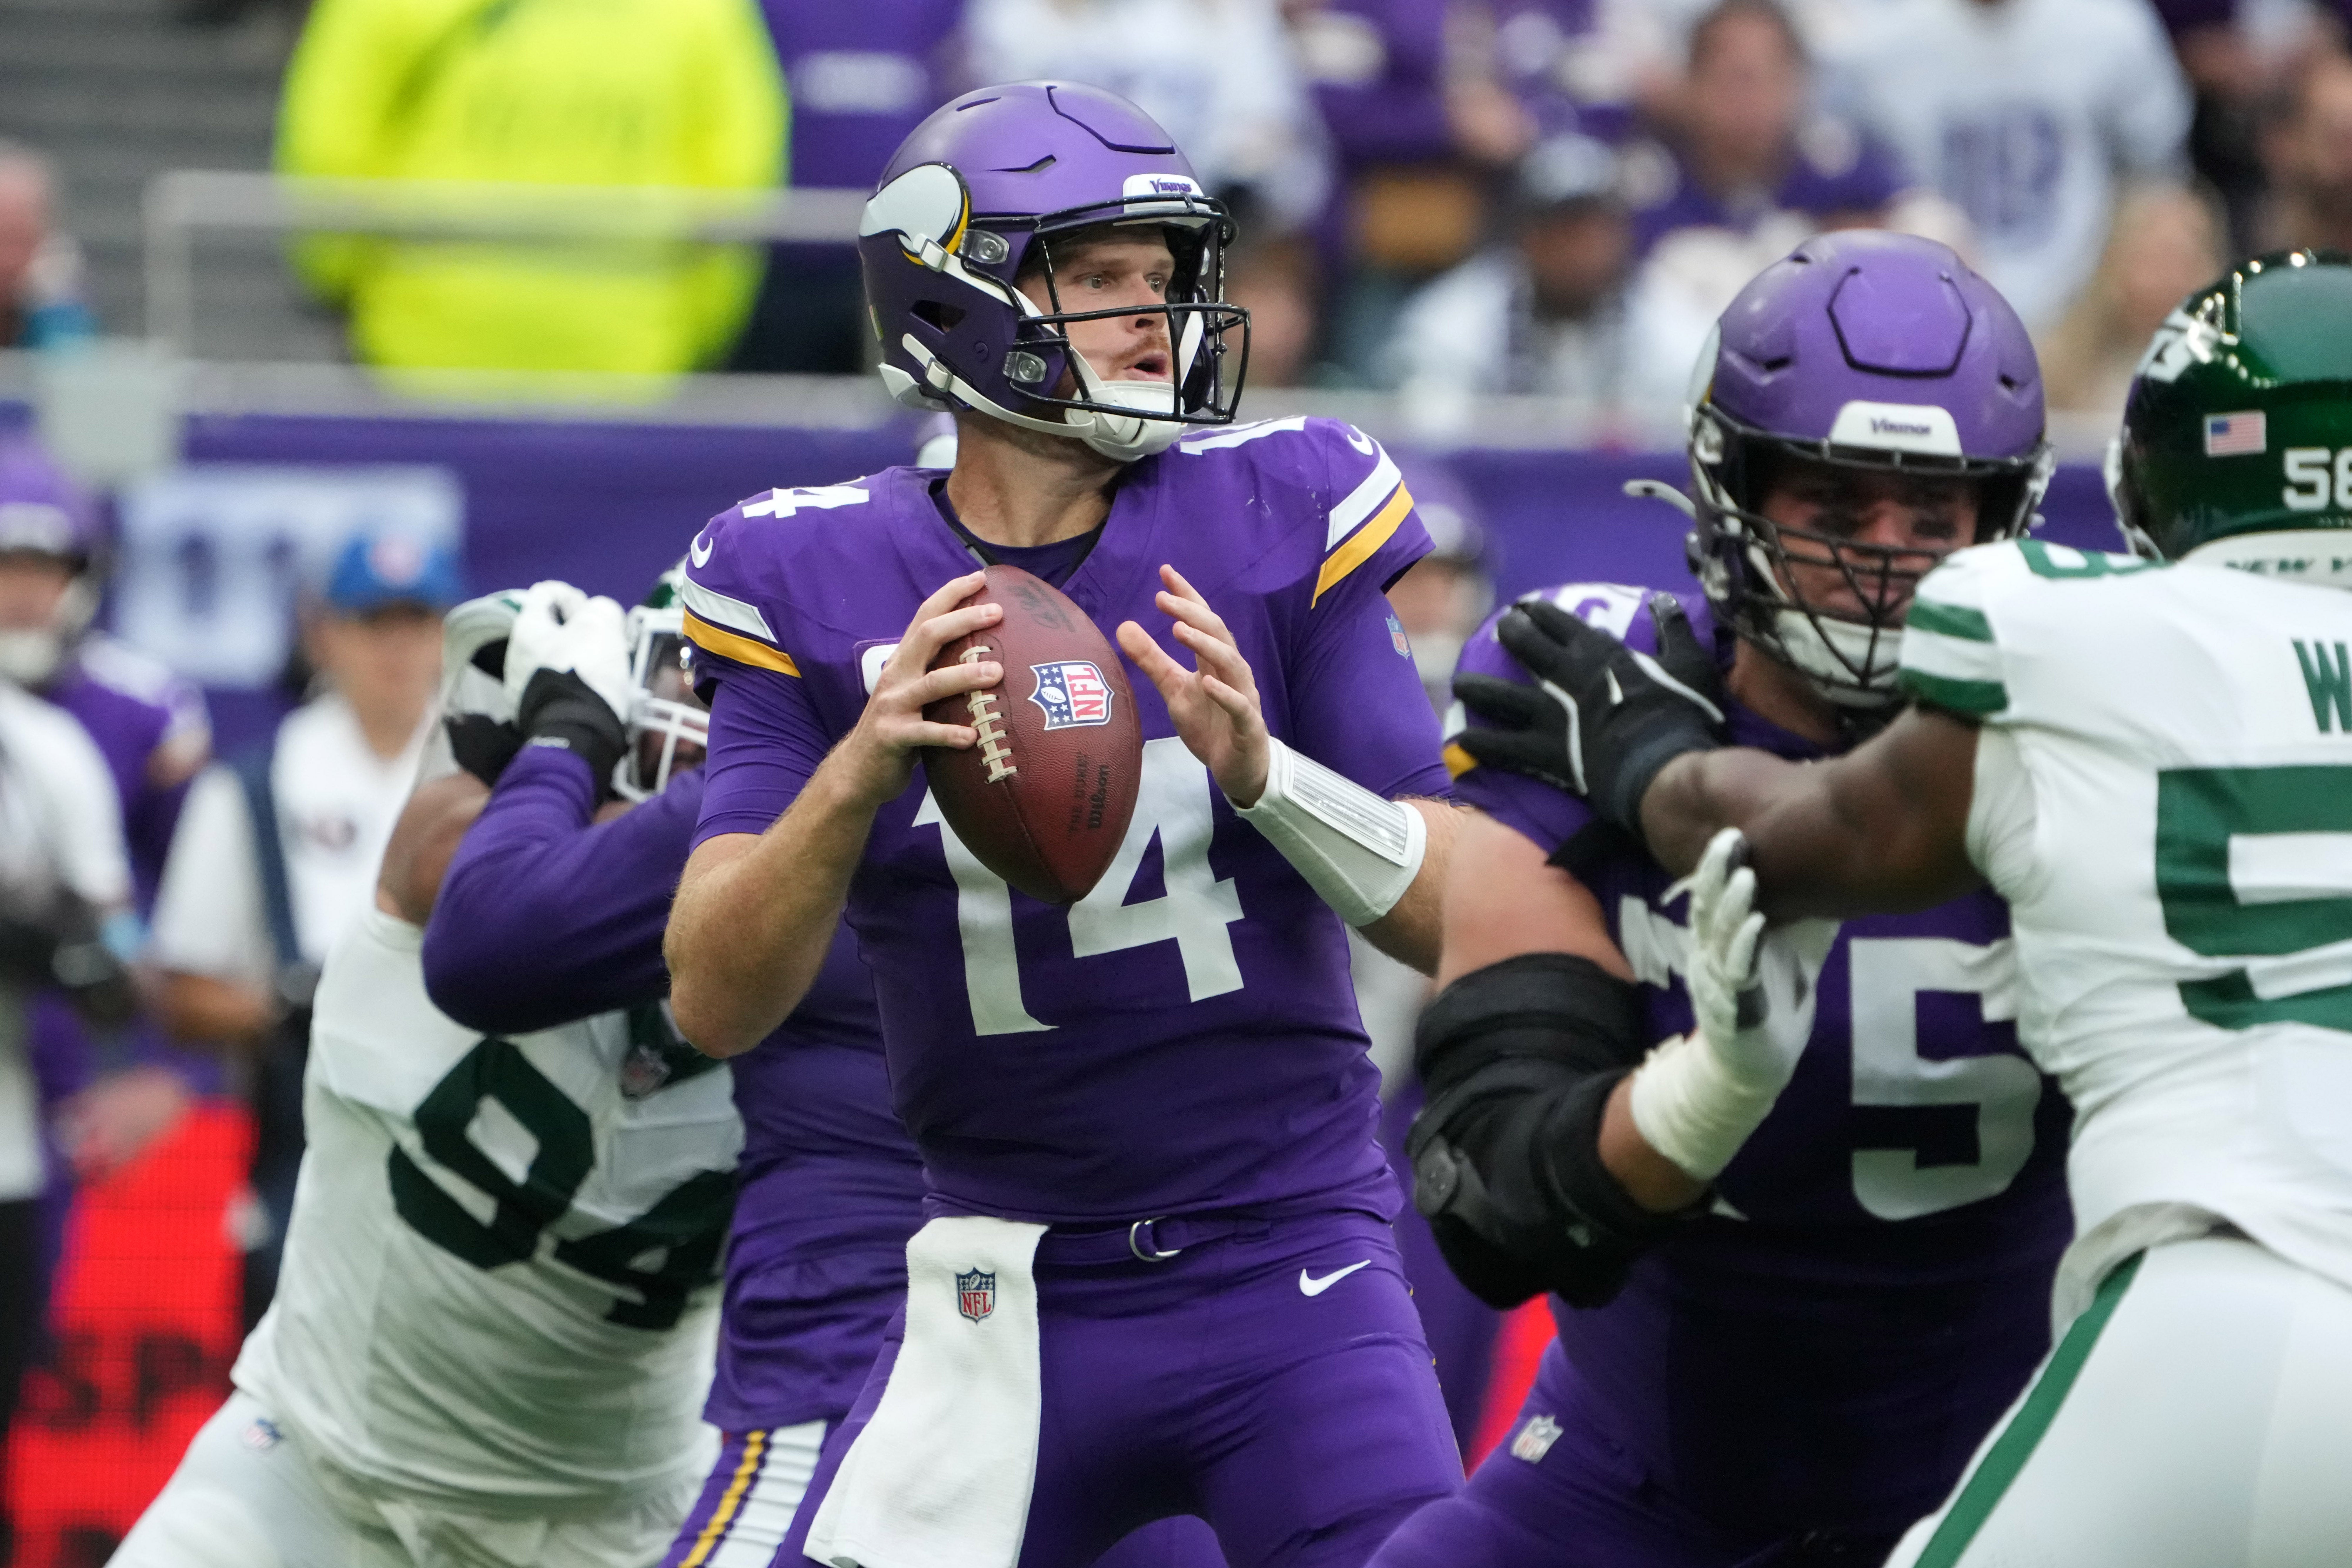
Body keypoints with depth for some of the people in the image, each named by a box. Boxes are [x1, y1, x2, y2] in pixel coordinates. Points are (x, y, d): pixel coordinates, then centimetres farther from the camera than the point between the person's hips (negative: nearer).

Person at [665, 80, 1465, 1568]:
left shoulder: (1281, 524, -3)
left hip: (1295, 1274, 0)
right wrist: (861, 770, -27)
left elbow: (1452, 918, -5)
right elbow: (715, 1003, -10)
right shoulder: (819, 588, -3)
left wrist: (1264, 768, -23)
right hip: (1013, 1304, 0)